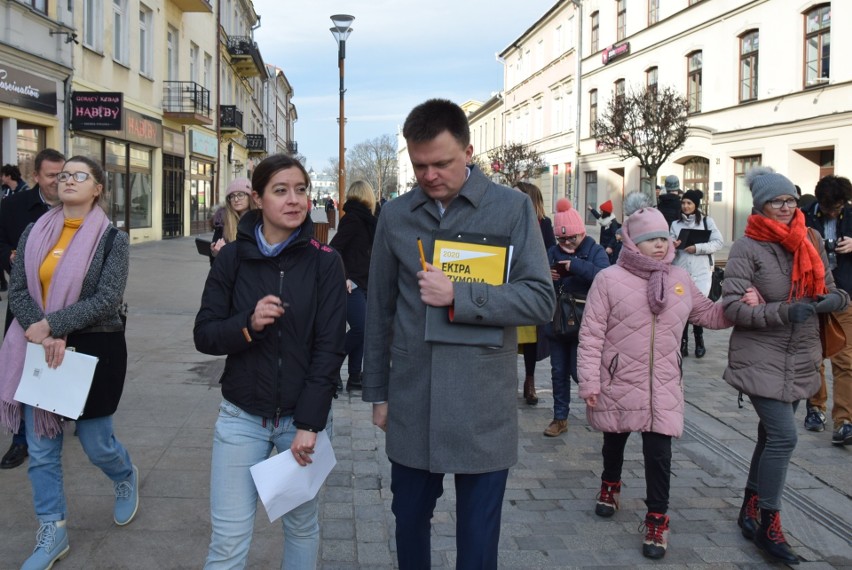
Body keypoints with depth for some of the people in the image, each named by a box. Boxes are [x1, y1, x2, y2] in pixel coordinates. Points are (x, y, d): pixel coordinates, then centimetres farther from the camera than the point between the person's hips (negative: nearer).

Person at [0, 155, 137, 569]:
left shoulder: (112, 238, -7)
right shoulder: (34, 233, 4)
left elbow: (108, 299, -16)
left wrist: (51, 325, -21)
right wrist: (45, 336, -18)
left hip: (94, 349, -3)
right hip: (40, 350, 4)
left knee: (95, 442, 8)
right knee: (41, 449, 7)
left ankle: (126, 478, 42)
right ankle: (52, 533, 22)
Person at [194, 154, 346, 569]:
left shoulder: (325, 261, -6)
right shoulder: (233, 257, -3)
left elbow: (329, 347, -9)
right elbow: (204, 335, -2)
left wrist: (309, 424, -13)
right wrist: (248, 324, -22)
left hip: (304, 416, 0)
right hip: (242, 416, 0)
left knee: (302, 526, 15)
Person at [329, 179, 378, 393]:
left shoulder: (363, 219, 15)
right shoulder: (353, 219, -11)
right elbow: (334, 249, -18)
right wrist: (343, 277, -21)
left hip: (361, 285, 9)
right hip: (350, 285, -9)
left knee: (361, 330, 8)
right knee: (360, 328, -14)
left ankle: (354, 378, 12)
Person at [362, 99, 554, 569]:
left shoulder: (512, 208, -4)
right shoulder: (395, 216, 4)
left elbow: (540, 300, -9)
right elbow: (379, 311, 10)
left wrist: (458, 295, -19)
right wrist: (377, 392, 12)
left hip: (482, 408, -2)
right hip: (410, 404, 3)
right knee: (409, 520, 17)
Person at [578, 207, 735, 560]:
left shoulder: (679, 280, 4)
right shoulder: (609, 279, -11)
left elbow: (709, 315, 16)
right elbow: (591, 334, -10)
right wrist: (589, 381, -14)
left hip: (663, 384, 2)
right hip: (618, 381, -2)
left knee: (658, 452, -2)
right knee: (615, 441, 19)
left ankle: (657, 519, 12)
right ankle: (610, 486, 46)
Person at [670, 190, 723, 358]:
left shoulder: (707, 221, 2)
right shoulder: (675, 224, 8)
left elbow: (718, 242, -4)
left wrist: (697, 248, -15)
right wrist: (673, 246, -17)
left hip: (701, 271, -2)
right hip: (680, 271, 2)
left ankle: (699, 340, 16)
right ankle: (683, 341, 12)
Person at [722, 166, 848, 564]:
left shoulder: (812, 243, 6)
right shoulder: (747, 248, -10)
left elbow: (828, 290, 14)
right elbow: (732, 306, -16)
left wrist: (837, 299, -9)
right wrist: (783, 311, -26)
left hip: (800, 360, 6)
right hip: (761, 360, -6)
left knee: (772, 435, 14)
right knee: (783, 436, -12)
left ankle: (750, 510, 30)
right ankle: (769, 526, 2)